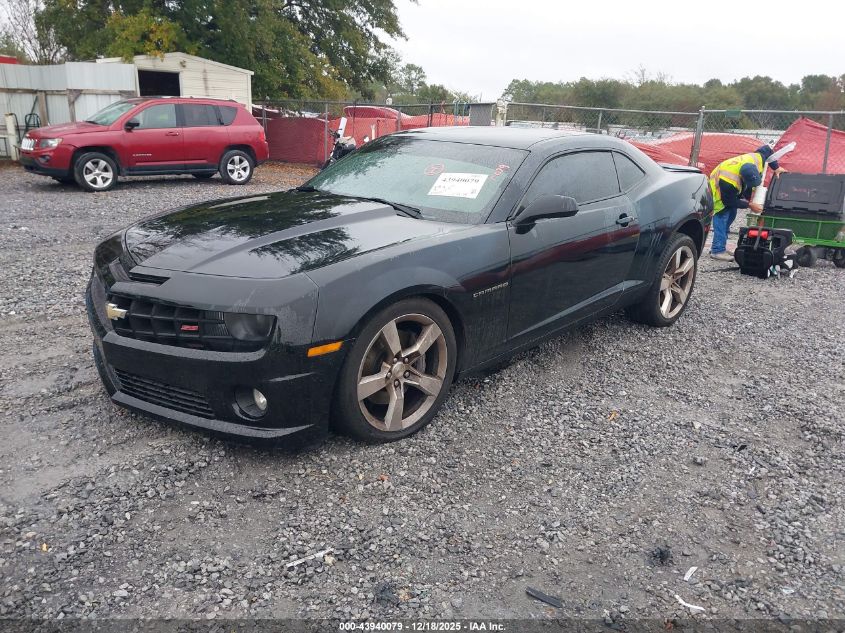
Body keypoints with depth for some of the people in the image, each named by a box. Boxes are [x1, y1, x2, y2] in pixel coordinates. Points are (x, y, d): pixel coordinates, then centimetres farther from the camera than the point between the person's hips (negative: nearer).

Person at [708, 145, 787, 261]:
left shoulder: (756, 160, -27)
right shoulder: (728, 180, -45)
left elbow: (766, 149, -3)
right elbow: (729, 201, -28)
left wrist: (776, 167, -2)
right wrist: (749, 205, -25)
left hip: (734, 190, 8)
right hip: (719, 190, -8)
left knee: (731, 215, 8)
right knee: (721, 218, -16)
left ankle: (719, 247, 12)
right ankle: (717, 251, -17)